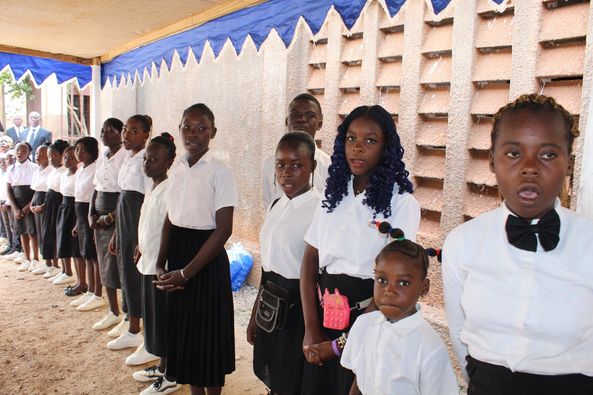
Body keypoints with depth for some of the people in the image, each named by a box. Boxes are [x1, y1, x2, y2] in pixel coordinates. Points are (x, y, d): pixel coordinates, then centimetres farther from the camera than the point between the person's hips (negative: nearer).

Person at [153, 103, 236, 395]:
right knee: (182, 329, 15)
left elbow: (223, 229, -17)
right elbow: (169, 220, 11)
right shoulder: (176, 169, 6)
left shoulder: (220, 172, -13)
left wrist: (186, 272, -17)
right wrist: (161, 264, 0)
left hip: (207, 260, -6)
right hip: (177, 253, 6)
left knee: (207, 332, 6)